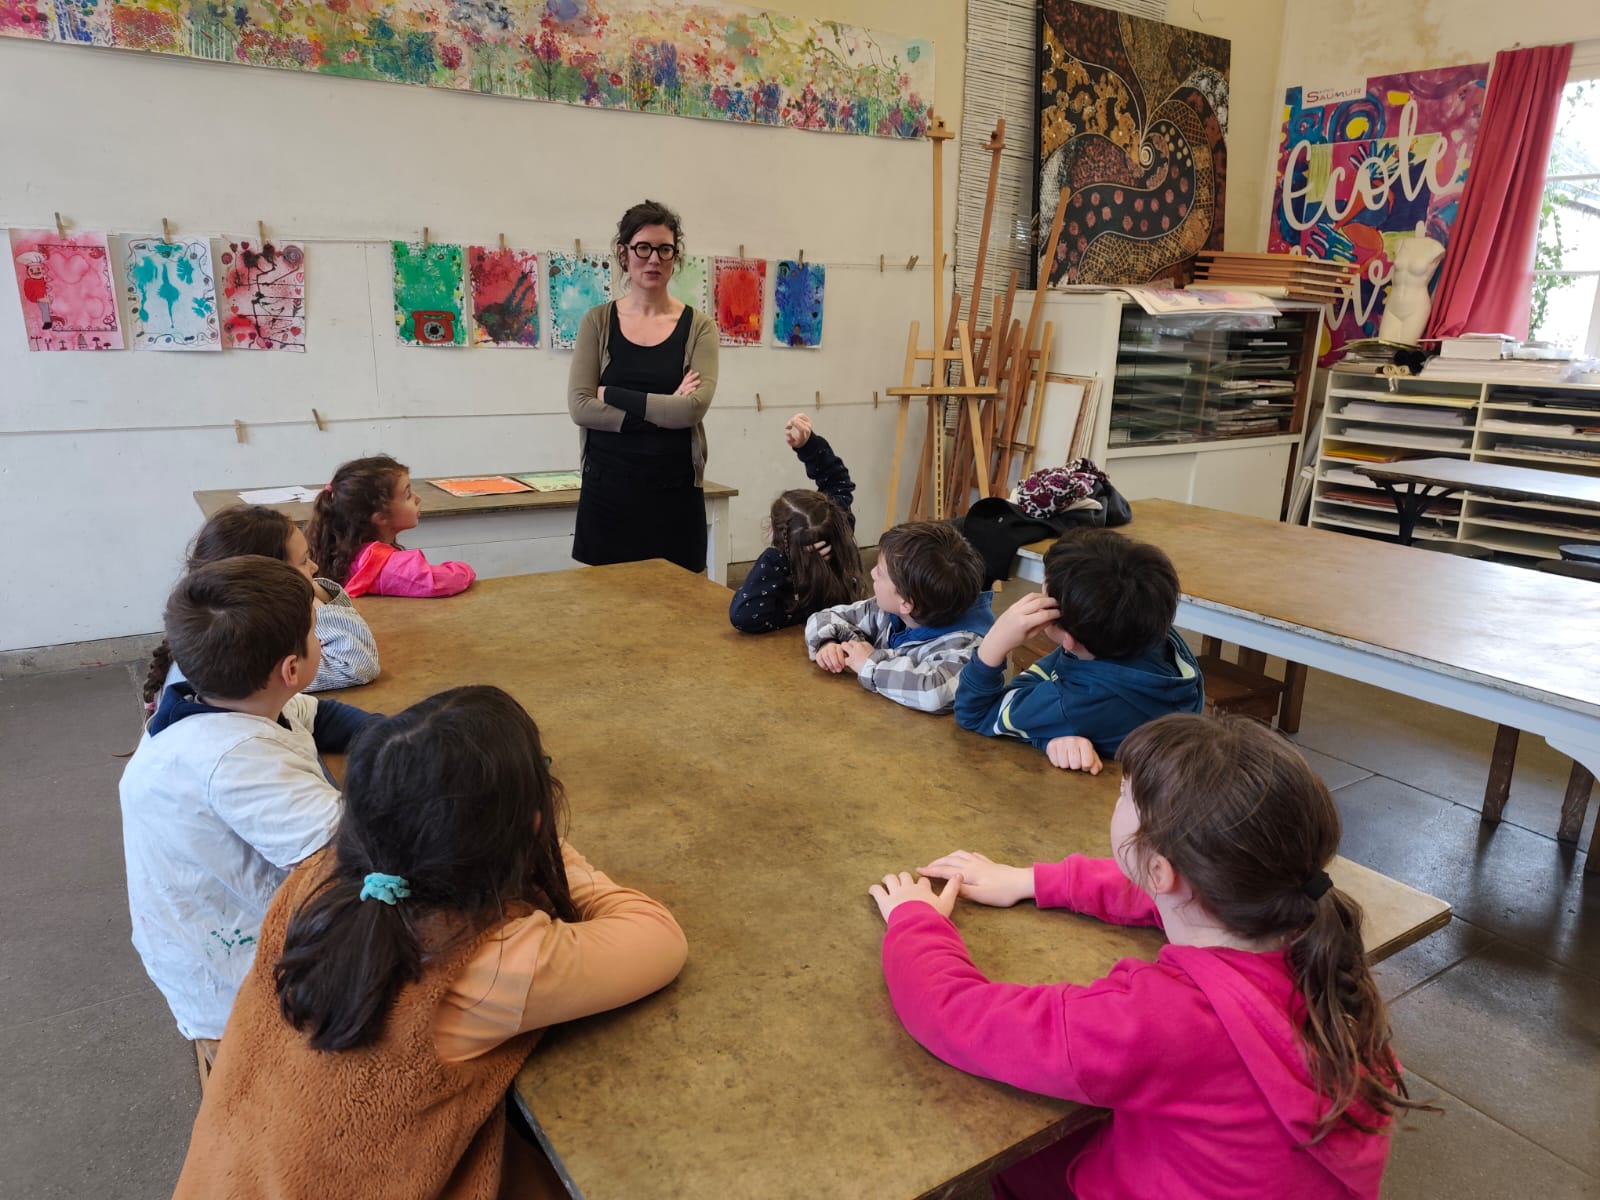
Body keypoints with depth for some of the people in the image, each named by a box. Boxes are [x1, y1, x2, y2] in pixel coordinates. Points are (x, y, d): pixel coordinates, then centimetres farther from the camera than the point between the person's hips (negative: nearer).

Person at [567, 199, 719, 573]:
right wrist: (663, 409, -12)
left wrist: (612, 394, -10)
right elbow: (579, 407, -7)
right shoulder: (598, 321, 4)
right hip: (608, 489, 1)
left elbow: (695, 406, -13)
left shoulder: (699, 327, 1)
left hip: (674, 491, -1)